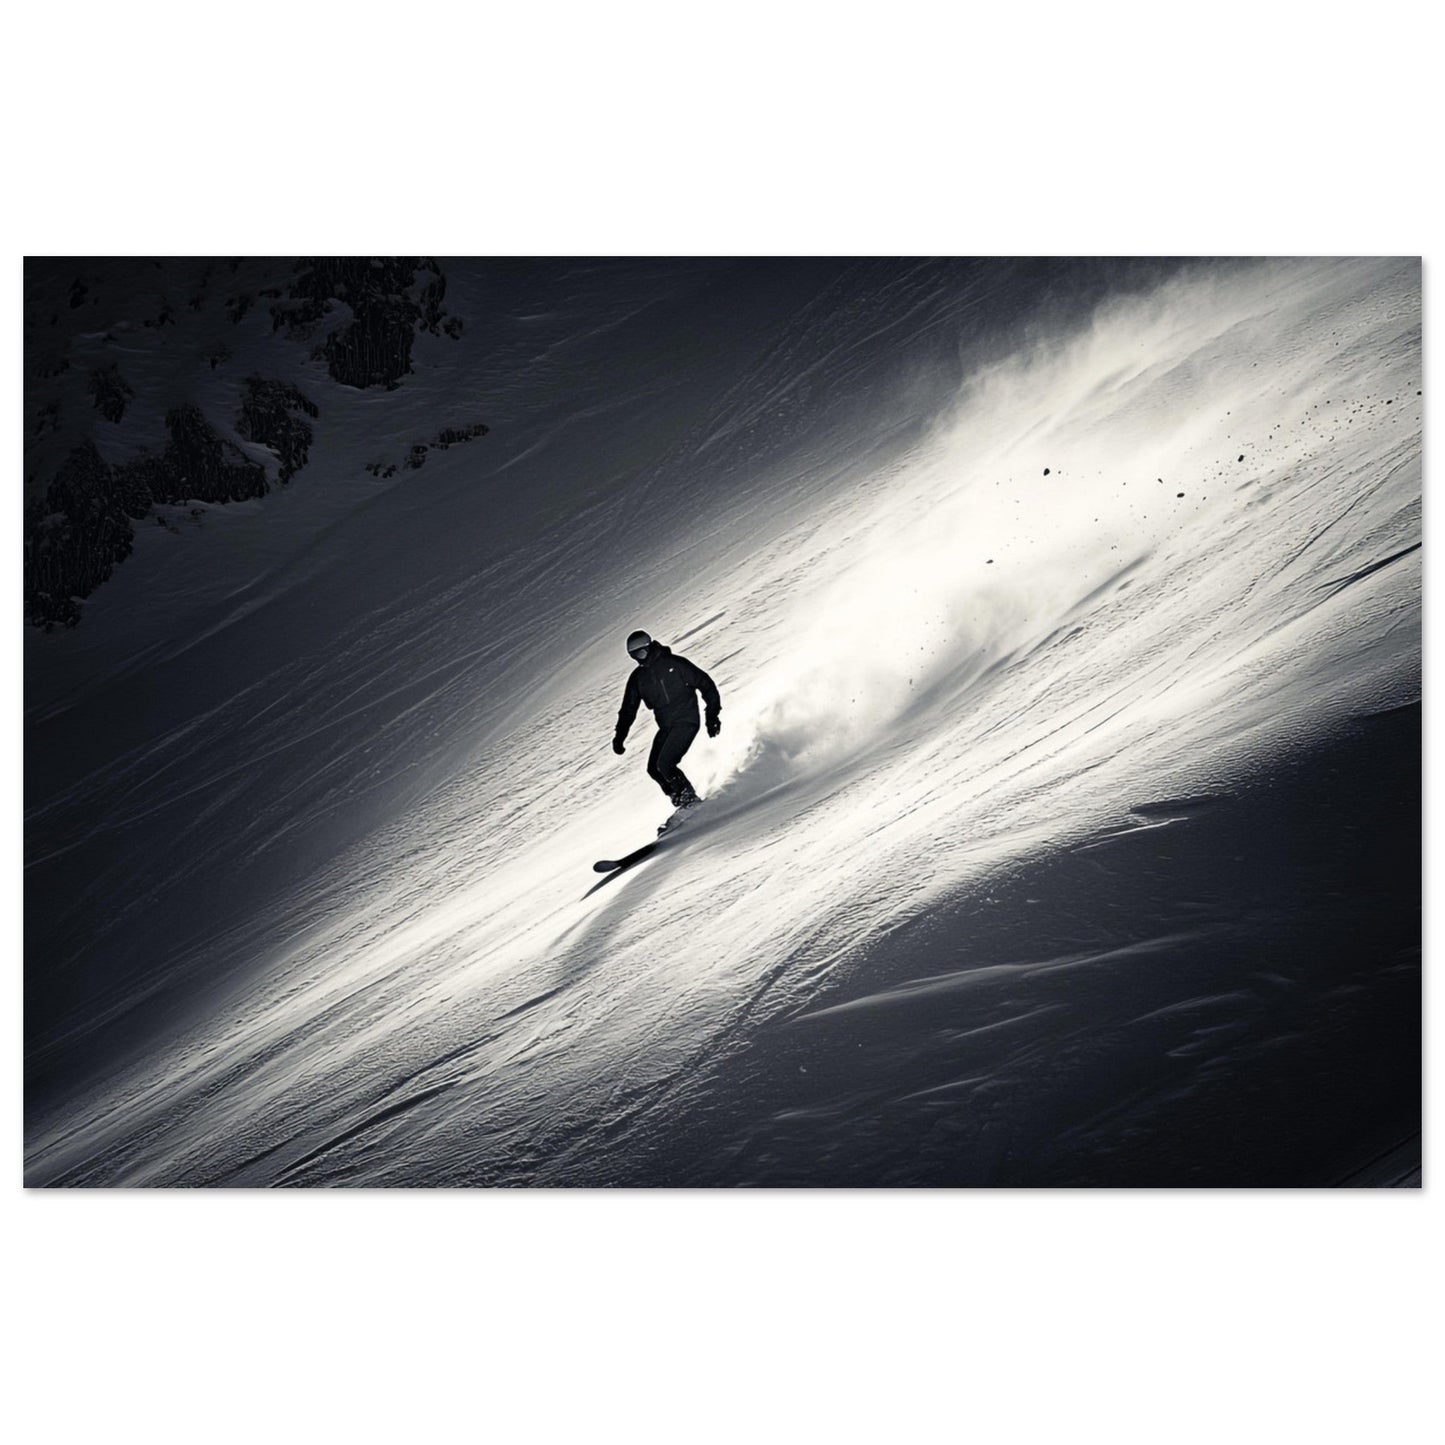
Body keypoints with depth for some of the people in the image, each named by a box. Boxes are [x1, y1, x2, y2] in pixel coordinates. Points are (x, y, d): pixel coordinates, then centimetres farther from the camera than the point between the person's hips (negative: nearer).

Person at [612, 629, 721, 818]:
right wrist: (620, 737, 3)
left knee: (665, 764, -19)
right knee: (654, 769, -2)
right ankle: (682, 803, 10)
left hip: (686, 721, -7)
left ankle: (690, 800, -1)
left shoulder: (674, 663, -9)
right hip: (666, 727, 7)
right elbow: (628, 709, 14)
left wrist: (712, 715, -14)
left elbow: (705, 684, -7)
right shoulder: (637, 678, 8)